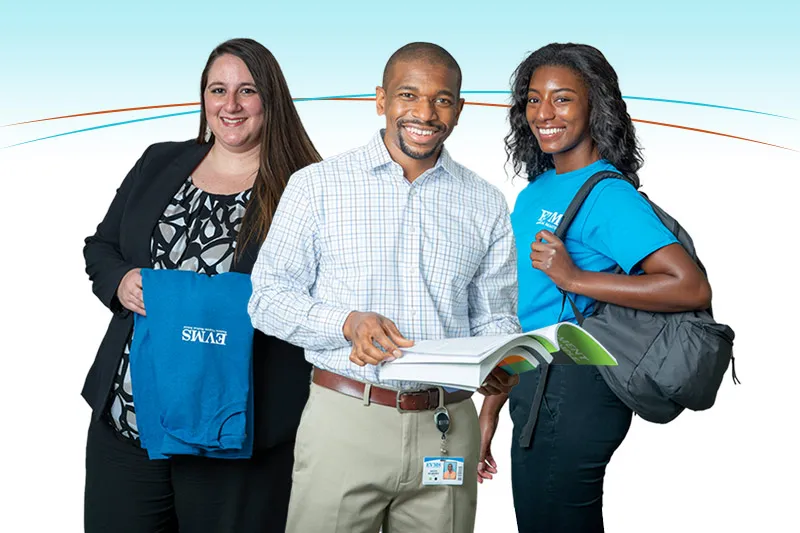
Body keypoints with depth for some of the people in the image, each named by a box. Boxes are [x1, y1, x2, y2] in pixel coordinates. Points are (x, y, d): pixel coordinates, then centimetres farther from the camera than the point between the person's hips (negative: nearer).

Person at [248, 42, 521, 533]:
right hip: (345, 419, -2)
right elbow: (269, 297, -1)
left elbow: (494, 314, 12)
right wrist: (348, 323, -18)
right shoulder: (317, 185, 0)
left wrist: (503, 364, -9)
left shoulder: (487, 205, 9)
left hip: (448, 428, 3)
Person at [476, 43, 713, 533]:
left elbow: (693, 288, -25)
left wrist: (574, 279, -23)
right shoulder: (536, 192, 11)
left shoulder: (607, 194, -14)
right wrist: (490, 410, 16)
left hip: (571, 394, -8)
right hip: (533, 389, 8)